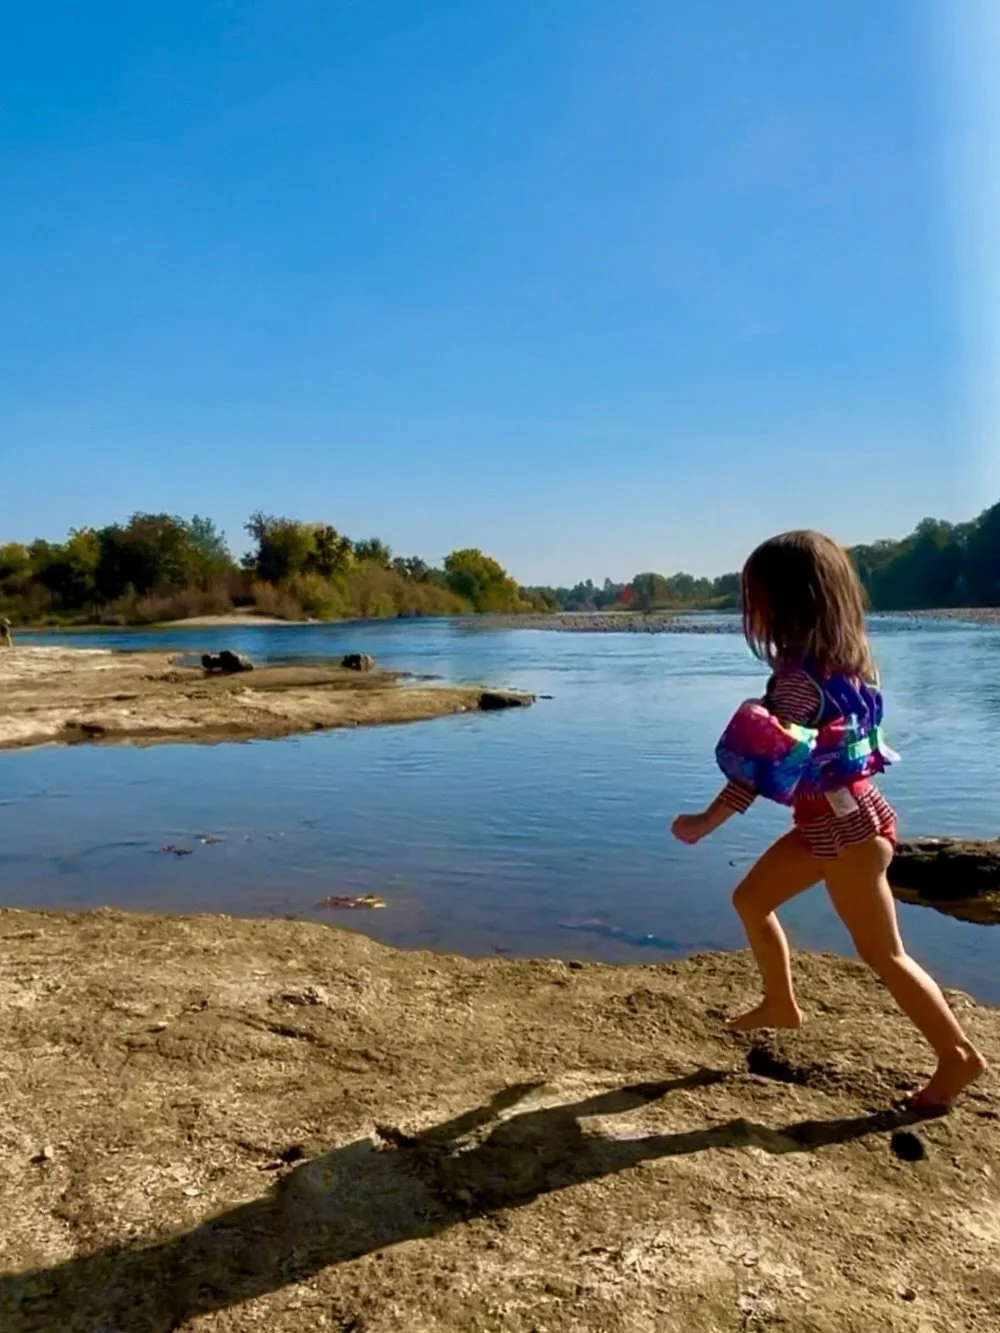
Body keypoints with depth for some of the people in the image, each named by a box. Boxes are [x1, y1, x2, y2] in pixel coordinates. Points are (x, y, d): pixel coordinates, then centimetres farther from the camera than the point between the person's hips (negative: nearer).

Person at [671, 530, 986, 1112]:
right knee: (752, 899, 17)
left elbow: (766, 764, -26)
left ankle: (959, 1056, 23)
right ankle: (782, 1005, 32)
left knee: (884, 953, 6)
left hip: (847, 826, -9)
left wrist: (705, 823, -23)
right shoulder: (840, 659, 3)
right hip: (829, 820, 9)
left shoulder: (802, 676, -25)